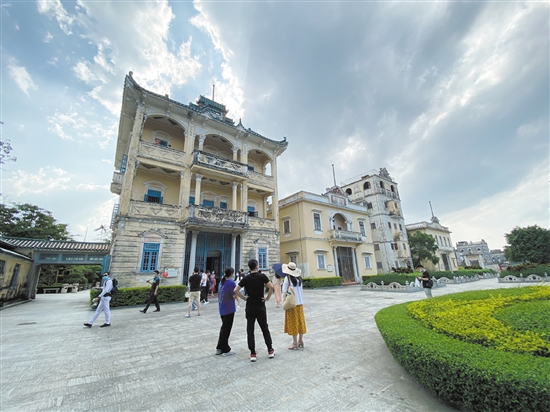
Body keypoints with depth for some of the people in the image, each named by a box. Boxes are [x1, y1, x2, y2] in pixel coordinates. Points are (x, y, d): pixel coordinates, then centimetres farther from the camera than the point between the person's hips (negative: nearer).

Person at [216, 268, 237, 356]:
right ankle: (225, 350, 14)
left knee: (224, 328, 20)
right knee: (226, 329, 3)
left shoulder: (221, 282, 6)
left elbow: (219, 294, 14)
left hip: (222, 308, 8)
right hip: (229, 309, -8)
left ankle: (219, 348, 27)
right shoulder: (231, 283, -18)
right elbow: (234, 296, -16)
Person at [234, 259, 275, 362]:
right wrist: (267, 298, -8)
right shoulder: (262, 276, -8)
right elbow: (271, 287, -19)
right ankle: (270, 350, 21)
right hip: (260, 307, -1)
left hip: (250, 307, 1)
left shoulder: (246, 278, -2)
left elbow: (236, 290, -8)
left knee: (250, 330, 10)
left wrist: (244, 298, 1)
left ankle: (252, 354, 13)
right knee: (265, 328, 13)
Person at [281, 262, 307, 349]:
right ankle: (300, 341, 26)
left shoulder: (287, 278, -15)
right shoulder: (299, 278, 1)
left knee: (293, 323, 5)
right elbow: (302, 291, 8)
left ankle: (295, 344, 13)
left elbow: (284, 292, -12)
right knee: (300, 322, 14)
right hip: (300, 303, 6)